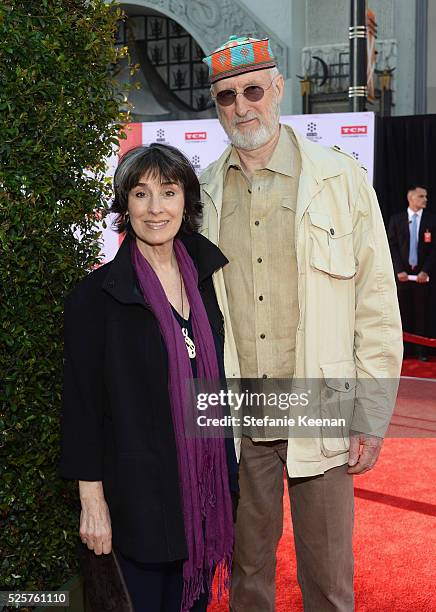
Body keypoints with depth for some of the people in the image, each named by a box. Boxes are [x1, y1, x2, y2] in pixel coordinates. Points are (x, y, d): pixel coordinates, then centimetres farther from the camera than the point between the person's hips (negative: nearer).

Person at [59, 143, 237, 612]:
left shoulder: (205, 278, 4)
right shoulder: (96, 296, -11)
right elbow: (82, 403, -10)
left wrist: (230, 479, 11)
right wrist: (92, 499, -11)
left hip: (204, 483, 5)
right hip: (139, 492, -5)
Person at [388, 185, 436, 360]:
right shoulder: (396, 219, 6)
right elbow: (392, 246, 2)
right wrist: (399, 270, -7)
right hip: (402, 274, 0)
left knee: (422, 313, 2)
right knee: (403, 312, 1)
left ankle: (422, 350, 7)